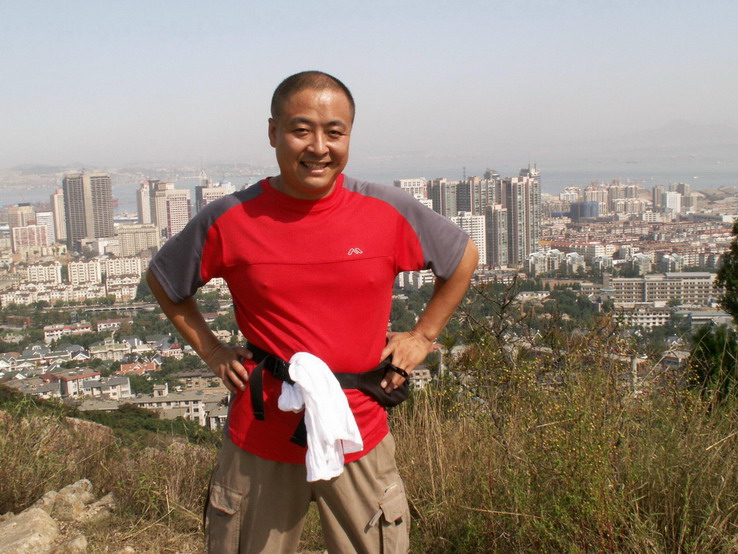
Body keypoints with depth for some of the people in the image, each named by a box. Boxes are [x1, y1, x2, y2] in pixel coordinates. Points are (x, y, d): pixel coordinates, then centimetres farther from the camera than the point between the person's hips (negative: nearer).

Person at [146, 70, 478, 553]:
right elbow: (163, 281, 10)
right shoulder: (229, 221, -8)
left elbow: (464, 258, 10)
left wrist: (423, 336, 6)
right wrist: (212, 351, 4)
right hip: (260, 440, 0)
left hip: (359, 438, 0)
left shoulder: (391, 212, -7)